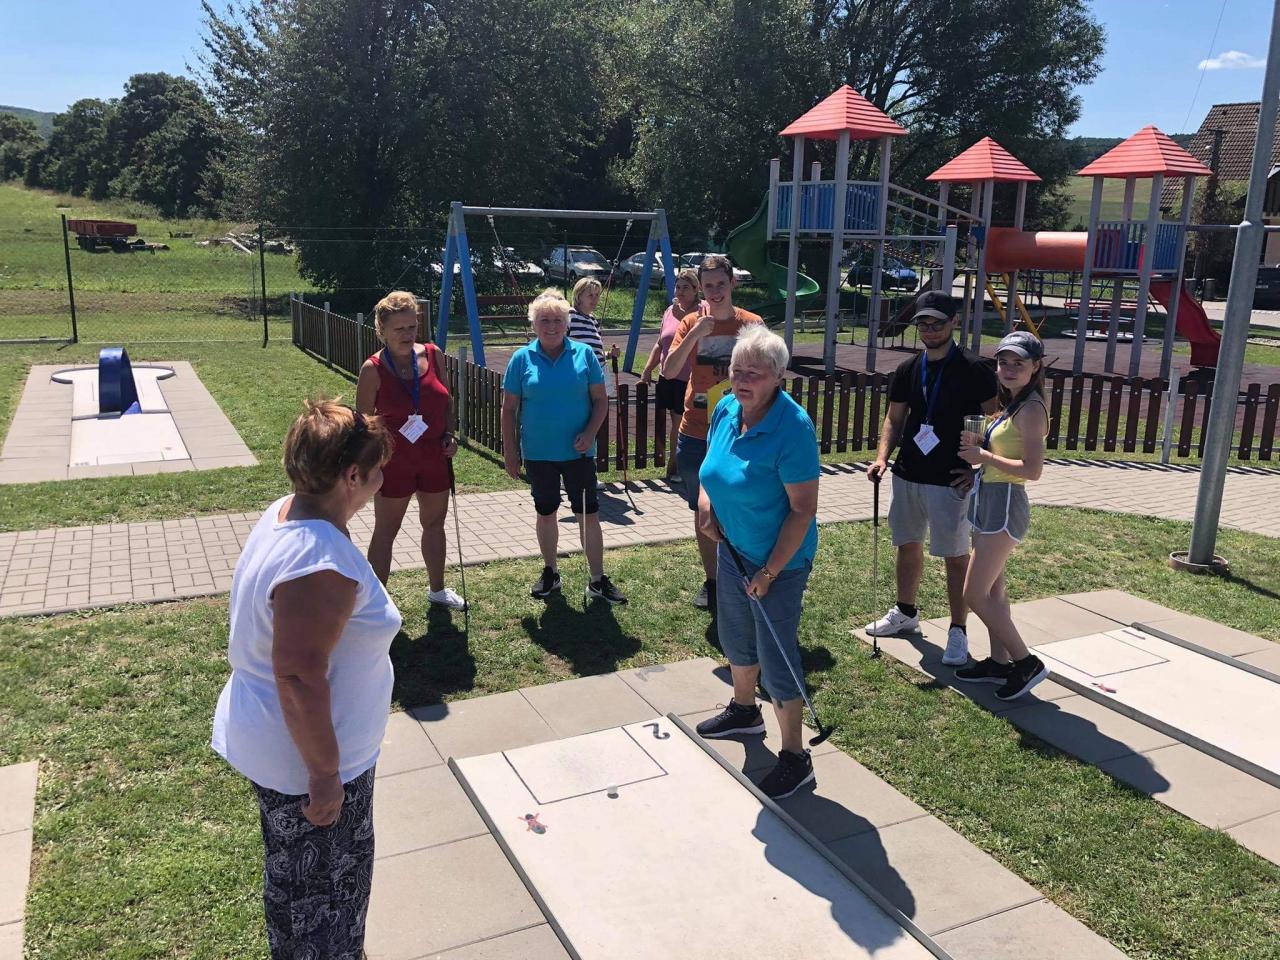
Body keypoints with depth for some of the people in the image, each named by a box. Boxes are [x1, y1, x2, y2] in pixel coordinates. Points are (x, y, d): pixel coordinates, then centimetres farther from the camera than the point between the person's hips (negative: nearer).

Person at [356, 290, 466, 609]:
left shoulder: (433, 355, -2)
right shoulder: (373, 369, -14)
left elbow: (446, 400, 11)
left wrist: (449, 434, -2)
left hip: (435, 458, 5)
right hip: (395, 462, -5)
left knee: (434, 523, 19)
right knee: (385, 531, 4)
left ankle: (437, 589, 38)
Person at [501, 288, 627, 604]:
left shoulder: (584, 355, -3)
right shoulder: (522, 359, -3)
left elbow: (601, 401, 0)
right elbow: (509, 408, 1)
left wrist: (590, 433, -14)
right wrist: (510, 451, -1)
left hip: (578, 452, -1)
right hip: (538, 454, 1)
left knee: (589, 514, 2)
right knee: (546, 513, 15)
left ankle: (598, 580, 12)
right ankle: (550, 573, 32)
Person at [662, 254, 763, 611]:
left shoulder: (752, 324, -3)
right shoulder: (690, 323, -1)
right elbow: (669, 371, -14)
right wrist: (696, 332, -24)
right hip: (695, 434, 2)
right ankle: (710, 581, 27)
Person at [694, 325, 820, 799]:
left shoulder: (792, 427, -26)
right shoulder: (726, 409, -4)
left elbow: (803, 509, -24)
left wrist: (769, 572, -22)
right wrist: (705, 501, -6)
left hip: (778, 562, -8)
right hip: (732, 549, 8)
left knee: (776, 657, 0)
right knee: (735, 637, 24)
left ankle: (795, 757, 17)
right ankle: (744, 710, 50)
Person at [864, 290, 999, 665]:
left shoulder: (974, 370, -8)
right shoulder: (908, 370, 8)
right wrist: (882, 457, -3)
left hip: (950, 480, -6)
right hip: (907, 475, 6)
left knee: (956, 556, 0)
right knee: (908, 545, 18)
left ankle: (958, 631, 10)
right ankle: (906, 612, 35)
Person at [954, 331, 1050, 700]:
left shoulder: (1031, 409, -16)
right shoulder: (1012, 405, 12)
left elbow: (1032, 469, -23)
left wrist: (983, 456, -19)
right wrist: (978, 444, 1)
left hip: (1005, 505, -10)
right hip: (989, 500, 10)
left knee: (975, 594, -6)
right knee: (992, 588, 16)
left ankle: (1027, 663, 5)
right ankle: (999, 661, 26)